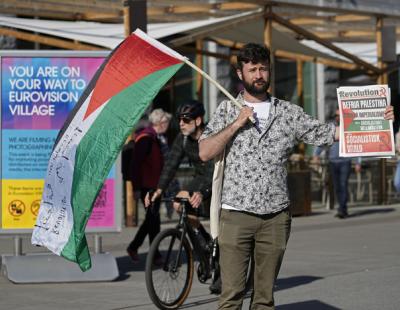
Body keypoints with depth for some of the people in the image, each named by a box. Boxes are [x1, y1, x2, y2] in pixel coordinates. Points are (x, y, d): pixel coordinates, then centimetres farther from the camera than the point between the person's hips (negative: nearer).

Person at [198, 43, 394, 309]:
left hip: (276, 217, 2)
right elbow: (205, 153, 0)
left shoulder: (289, 112, 10)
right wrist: (237, 123, -9)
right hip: (236, 215, -2)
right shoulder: (228, 110, 7)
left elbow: (326, 133, 5)